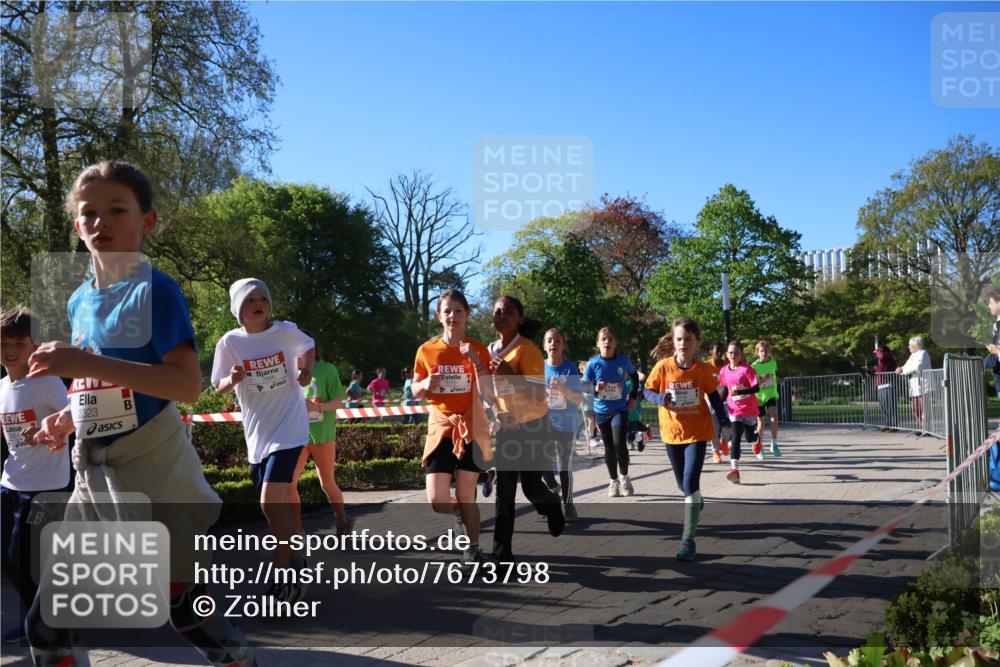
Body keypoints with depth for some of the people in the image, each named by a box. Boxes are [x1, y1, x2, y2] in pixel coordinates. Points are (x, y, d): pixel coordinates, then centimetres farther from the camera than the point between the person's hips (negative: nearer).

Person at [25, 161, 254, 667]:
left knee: (185, 608, 3)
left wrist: (87, 363, -27)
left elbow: (187, 384, -23)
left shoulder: (156, 291, -10)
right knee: (46, 620, 9)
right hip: (95, 474, 7)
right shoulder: (79, 301, 11)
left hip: (156, 472, -7)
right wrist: (68, 417, 5)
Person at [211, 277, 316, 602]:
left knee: (271, 501, -16)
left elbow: (309, 347, 17)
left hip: (288, 426, -4)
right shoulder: (230, 342, -3)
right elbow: (218, 386, 4)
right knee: (278, 503, 13)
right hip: (257, 432, 4)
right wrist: (232, 380, -18)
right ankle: (293, 559, 35)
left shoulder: (286, 332, -5)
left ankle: (284, 575, -6)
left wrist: (306, 371, -2)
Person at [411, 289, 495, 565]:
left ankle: (473, 548, 22)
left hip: (471, 427, -1)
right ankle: (460, 514, 29)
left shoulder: (477, 349, -4)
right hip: (440, 426, 1)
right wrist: (425, 384, -13)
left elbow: (488, 394, -11)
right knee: (437, 501, -7)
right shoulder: (426, 350, 0)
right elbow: (415, 391, 9)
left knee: (465, 495, -1)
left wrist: (475, 361, -23)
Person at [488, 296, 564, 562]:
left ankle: (552, 506, 37)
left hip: (533, 428, -5)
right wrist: (494, 412, 4)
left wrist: (509, 375, -33)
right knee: (503, 491, 0)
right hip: (505, 428, 5)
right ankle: (502, 553, 3)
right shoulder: (490, 351, 4)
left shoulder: (527, 350, -16)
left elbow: (540, 395, -24)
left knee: (531, 486, 0)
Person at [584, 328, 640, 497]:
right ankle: (613, 481, 23)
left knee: (619, 444, -14)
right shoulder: (593, 363, -8)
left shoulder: (623, 361, -6)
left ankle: (624, 478, 8)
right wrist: (595, 389, -25)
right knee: (609, 447, 9)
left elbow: (634, 375, 14)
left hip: (620, 409, -1)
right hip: (601, 411, 1)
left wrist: (633, 396, 8)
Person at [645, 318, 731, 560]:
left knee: (690, 483, -15)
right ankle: (696, 503, 52)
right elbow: (648, 391, -1)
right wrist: (661, 399, -22)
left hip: (697, 433, -2)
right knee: (683, 484, 16)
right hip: (672, 432, 2)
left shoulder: (703, 369, -9)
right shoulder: (663, 366, -10)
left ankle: (688, 539, -10)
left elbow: (713, 395, 4)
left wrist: (723, 419, -8)